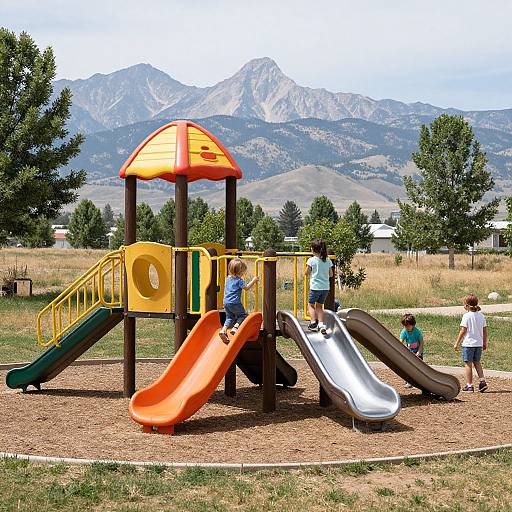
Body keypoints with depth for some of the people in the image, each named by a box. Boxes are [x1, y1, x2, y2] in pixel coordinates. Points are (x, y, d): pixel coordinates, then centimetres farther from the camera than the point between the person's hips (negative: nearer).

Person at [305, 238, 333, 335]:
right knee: (319, 306, 16)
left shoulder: (311, 260, -8)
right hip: (326, 287, 5)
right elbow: (331, 274, 11)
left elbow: (307, 273, -2)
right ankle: (321, 324, 4)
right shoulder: (328, 261, 5)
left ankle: (313, 322, -4)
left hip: (315, 287, -5)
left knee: (310, 304, 11)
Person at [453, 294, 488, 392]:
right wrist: (484, 343, 19)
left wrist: (457, 343, -7)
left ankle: (469, 385, 5)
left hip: (468, 343, -6)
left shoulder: (467, 316, -12)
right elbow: (485, 331, 8)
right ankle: (482, 381, 5)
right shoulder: (481, 316, 5)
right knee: (477, 362, 19)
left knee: (468, 364, 3)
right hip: (479, 344, 6)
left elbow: (463, 331, -14)